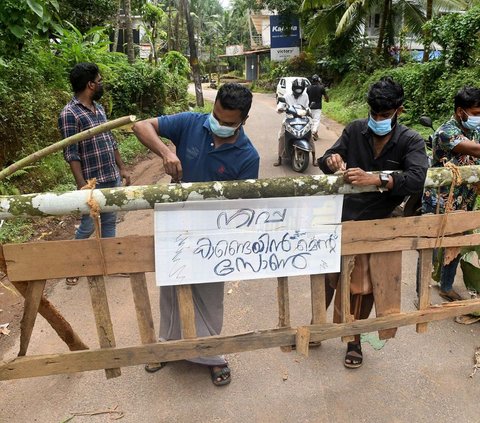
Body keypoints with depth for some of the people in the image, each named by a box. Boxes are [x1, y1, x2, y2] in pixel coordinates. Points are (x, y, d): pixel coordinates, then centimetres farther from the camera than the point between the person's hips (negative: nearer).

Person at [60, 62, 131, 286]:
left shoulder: (99, 108, 10)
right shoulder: (69, 114, -15)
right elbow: (71, 154, -18)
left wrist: (122, 168, 16)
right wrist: (82, 186, -21)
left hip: (112, 178, 7)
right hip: (93, 182, -7)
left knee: (109, 221, 15)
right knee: (87, 226, 5)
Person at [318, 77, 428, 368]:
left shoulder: (411, 142, -9)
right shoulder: (355, 130, -3)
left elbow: (417, 179, -26)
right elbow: (326, 161, -3)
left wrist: (375, 178, -40)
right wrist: (331, 160, -28)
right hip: (342, 218, 2)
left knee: (365, 287, 12)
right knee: (326, 277, 13)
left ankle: (355, 340, 35)